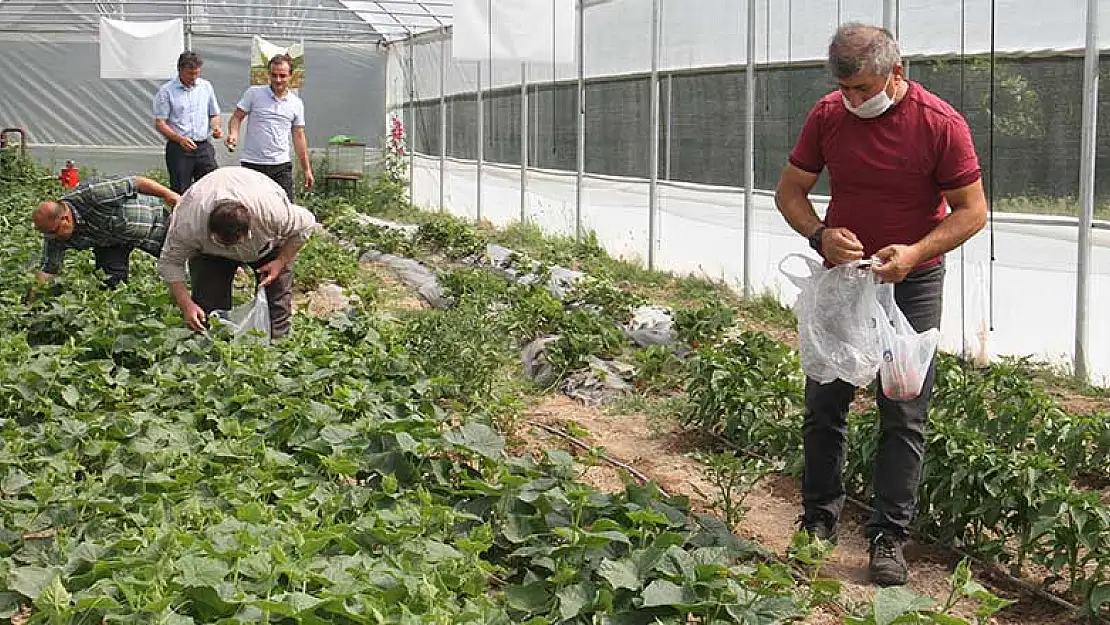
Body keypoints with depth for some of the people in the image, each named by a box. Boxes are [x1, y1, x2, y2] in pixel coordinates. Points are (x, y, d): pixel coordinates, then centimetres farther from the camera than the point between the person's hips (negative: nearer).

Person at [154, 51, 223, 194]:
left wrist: (217, 127, -3)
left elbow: (214, 115, 20)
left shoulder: (206, 87, 11)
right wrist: (180, 139, -20)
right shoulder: (166, 91, -2)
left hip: (204, 148, 3)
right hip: (178, 149, -3)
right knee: (181, 192, -1)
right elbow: (160, 123, -5)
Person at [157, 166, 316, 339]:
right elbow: (170, 263, -27)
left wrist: (281, 262, -25)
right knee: (208, 303, -12)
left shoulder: (274, 211, -42)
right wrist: (186, 305, -35)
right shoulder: (188, 223, -41)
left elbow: (306, 225, -22)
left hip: (268, 242, 0)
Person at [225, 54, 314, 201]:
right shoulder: (253, 93, 1)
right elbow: (237, 117, 3)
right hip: (252, 164, -2)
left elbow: (299, 137, 13)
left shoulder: (296, 104, 9)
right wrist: (233, 134, -20)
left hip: (281, 166, 2)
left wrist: (307, 169, 11)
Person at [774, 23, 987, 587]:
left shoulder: (940, 124, -15)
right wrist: (820, 235, -17)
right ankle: (818, 518, 23)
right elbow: (790, 190, 3)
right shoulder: (827, 115, -6)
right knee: (824, 402, 8)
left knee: (904, 415, 0)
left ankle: (888, 539, 8)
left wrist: (915, 251, -25)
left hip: (911, 284, -3)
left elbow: (972, 210, -10)